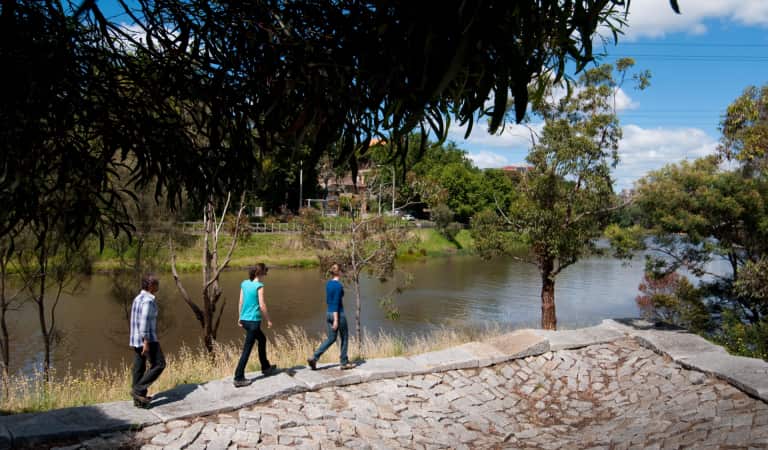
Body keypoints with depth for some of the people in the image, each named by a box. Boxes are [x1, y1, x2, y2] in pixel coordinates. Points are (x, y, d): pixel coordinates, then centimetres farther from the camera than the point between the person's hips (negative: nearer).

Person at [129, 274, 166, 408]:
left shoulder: (138, 298, 14)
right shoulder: (149, 300, -17)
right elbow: (144, 321, -23)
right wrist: (146, 342, -24)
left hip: (136, 340, 10)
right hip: (147, 339, -10)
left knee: (139, 368, 11)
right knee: (159, 365, -2)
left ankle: (138, 399, 15)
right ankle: (138, 389, -5)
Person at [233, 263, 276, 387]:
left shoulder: (244, 283, 7)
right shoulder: (259, 286, -13)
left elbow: (241, 302, 11)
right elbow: (262, 305, -14)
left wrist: (240, 318, 18)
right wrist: (268, 320, -4)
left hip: (244, 319, 8)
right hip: (253, 321, -8)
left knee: (262, 339, 25)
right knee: (247, 349, -3)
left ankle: (265, 367, 37)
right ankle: (239, 378, -1)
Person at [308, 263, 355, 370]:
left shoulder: (328, 283, 8)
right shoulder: (338, 285, -18)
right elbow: (336, 303, -21)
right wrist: (336, 320, -21)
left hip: (329, 314, 8)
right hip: (338, 314, -8)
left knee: (331, 338, 12)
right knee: (344, 338, 9)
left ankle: (314, 358, 0)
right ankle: (344, 363, 17)